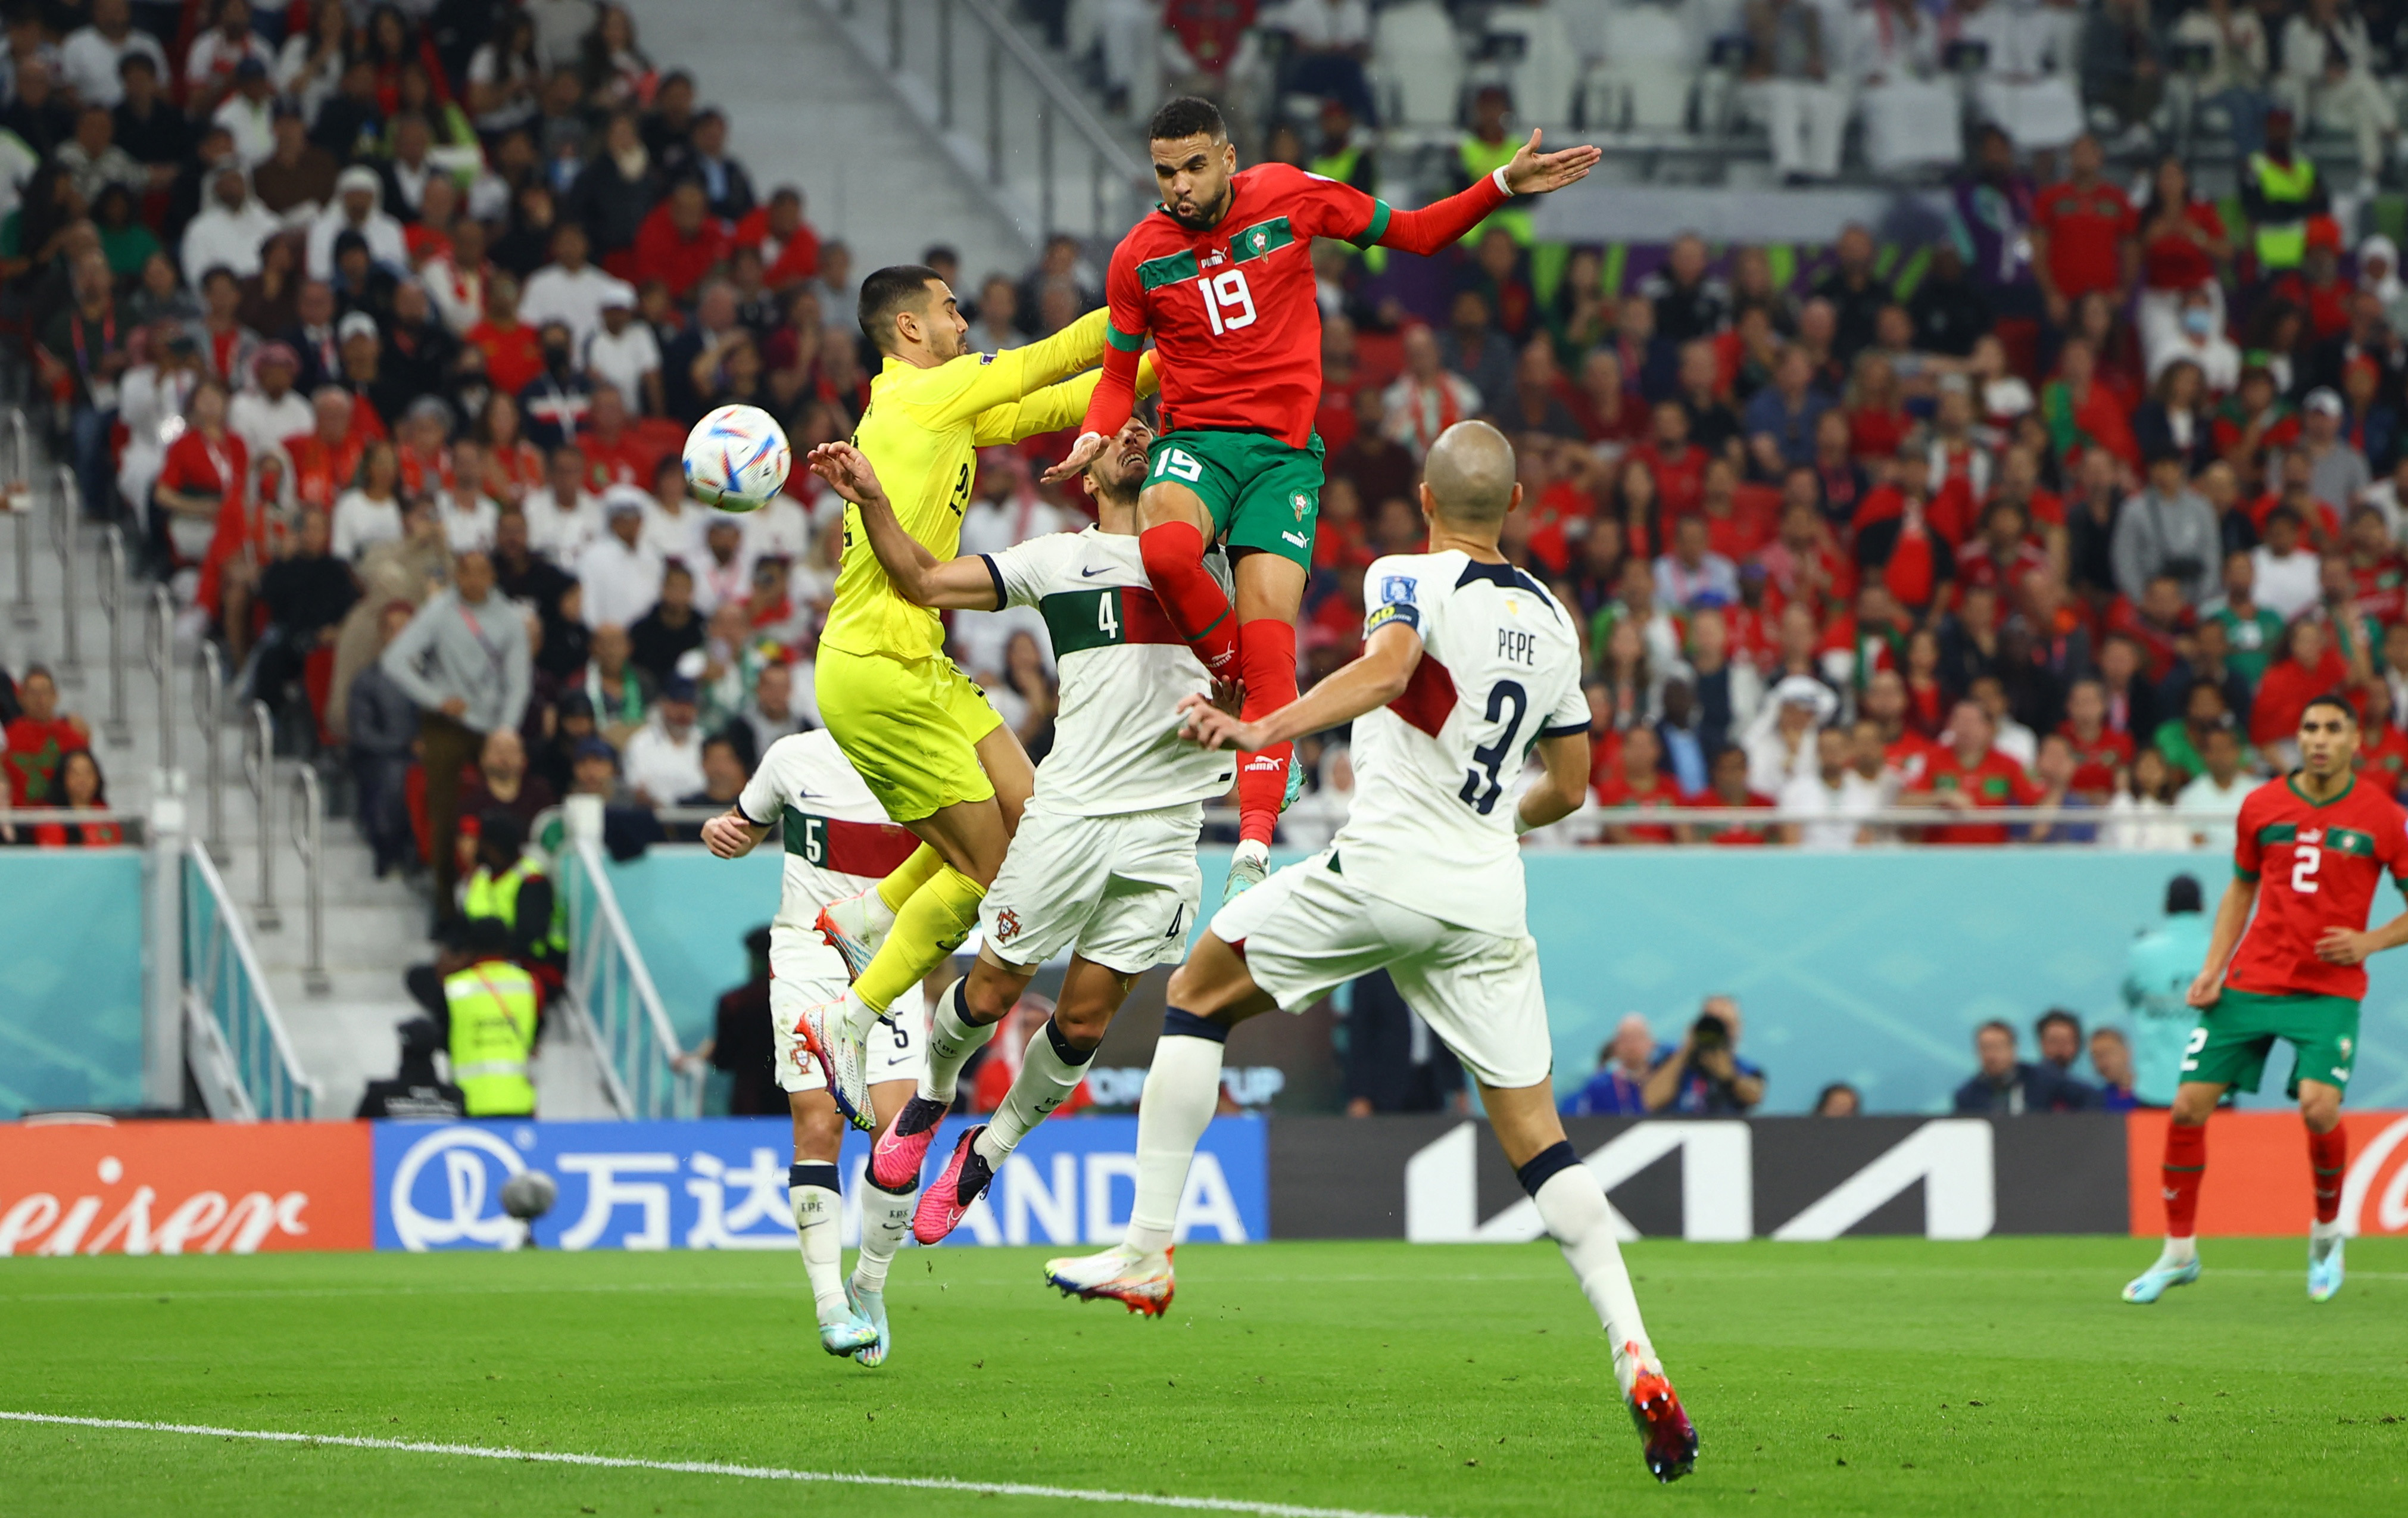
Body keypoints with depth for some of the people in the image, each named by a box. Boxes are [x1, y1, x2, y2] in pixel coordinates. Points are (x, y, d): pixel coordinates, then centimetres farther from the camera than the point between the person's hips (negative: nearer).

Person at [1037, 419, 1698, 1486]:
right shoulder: (1551, 621, 16)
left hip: (1382, 868, -5)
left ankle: (1147, 1251, 10)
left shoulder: (1412, 579, -2)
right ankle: (1638, 1365, -9)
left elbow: (1386, 669, -25)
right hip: (1488, 897, 5)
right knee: (1536, 1140, 6)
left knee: (1198, 992, 16)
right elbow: (1569, 785, 25)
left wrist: (1262, 729, -35)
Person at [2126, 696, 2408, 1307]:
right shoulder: (2262, 806, 5)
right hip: (2251, 983, 3)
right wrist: (2213, 968, 6)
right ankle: (2179, 1252, 12)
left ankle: (2327, 1233, 5)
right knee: (2189, 1105, -5)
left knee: (2319, 1107, -24)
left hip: (2330, 988, -3)